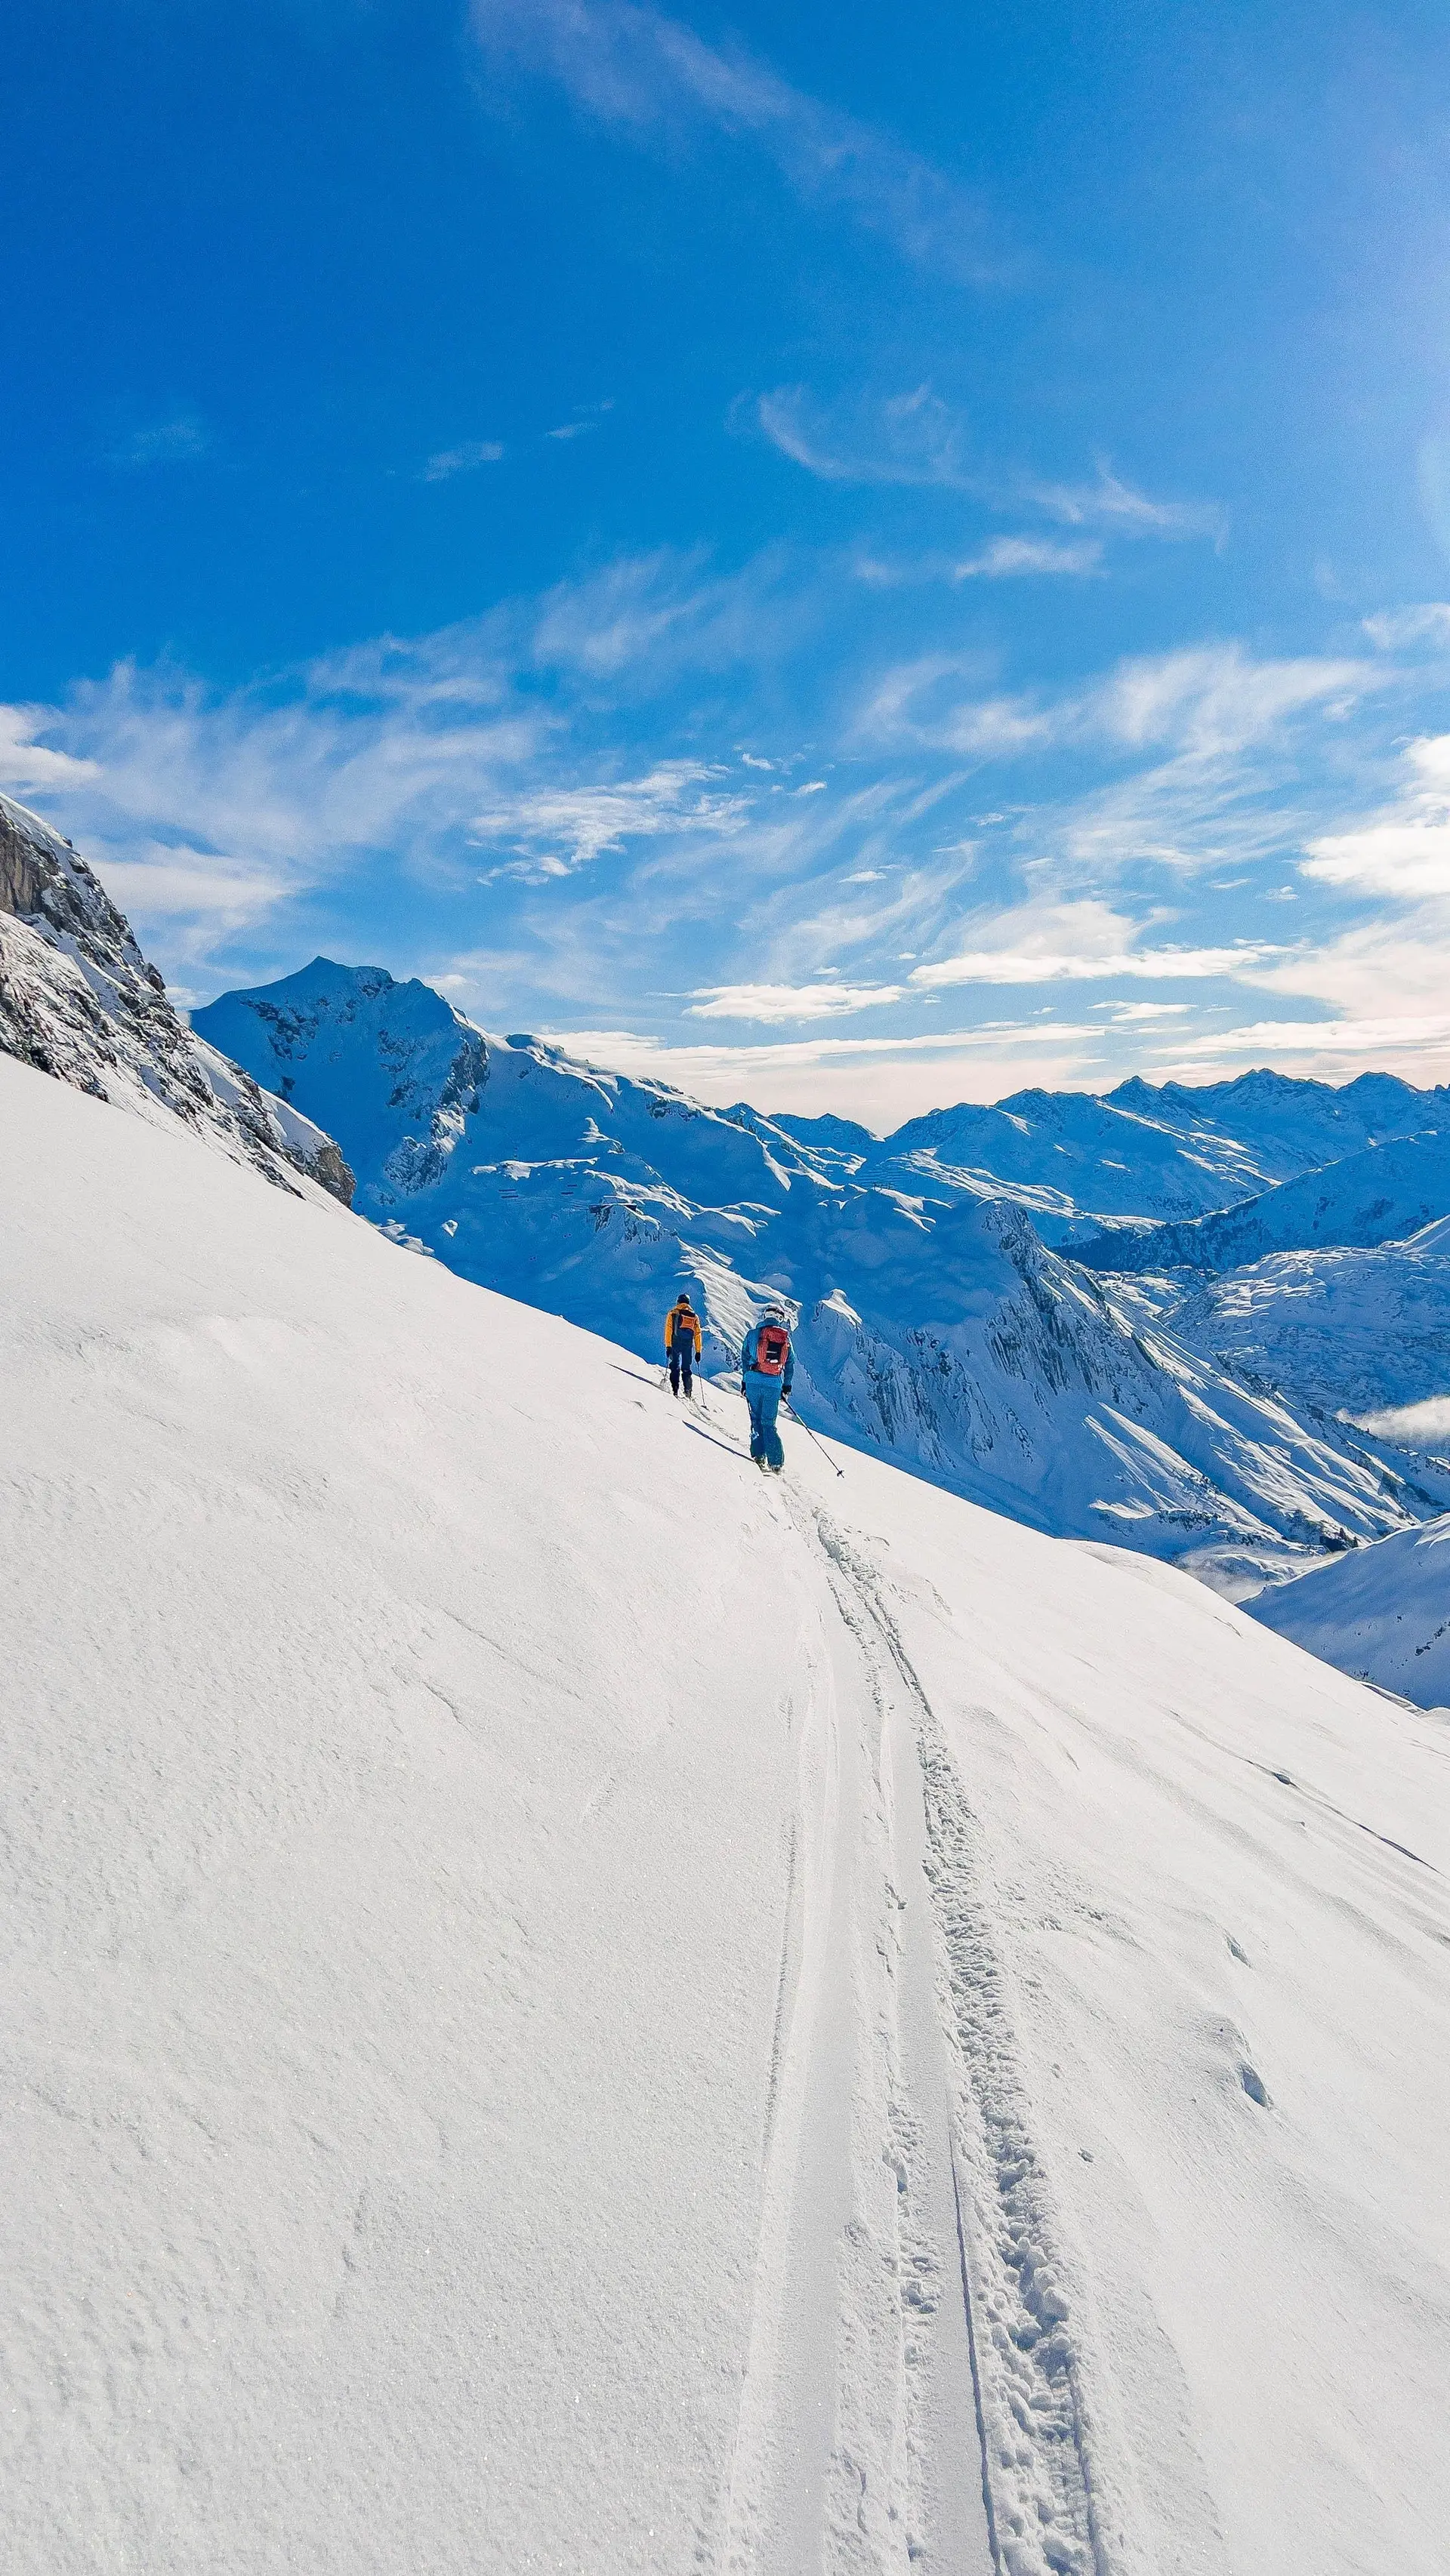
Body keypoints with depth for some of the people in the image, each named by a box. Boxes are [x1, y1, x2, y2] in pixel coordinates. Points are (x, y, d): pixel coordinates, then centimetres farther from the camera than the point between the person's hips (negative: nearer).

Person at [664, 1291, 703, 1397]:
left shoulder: (673, 1313, 6)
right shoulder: (695, 1316, 15)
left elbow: (669, 1330, -5)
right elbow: (697, 1335, 13)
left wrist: (668, 1346, -7)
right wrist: (698, 1351, 15)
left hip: (675, 1343, -3)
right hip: (688, 1345, 3)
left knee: (675, 1367, 0)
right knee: (687, 1369, 9)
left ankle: (675, 1390, -13)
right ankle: (688, 1392, -2)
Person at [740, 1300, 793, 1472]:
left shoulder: (753, 1333, 3)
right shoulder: (786, 1338, 8)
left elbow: (745, 1358, 7)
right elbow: (790, 1363, 13)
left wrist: (744, 1382, 15)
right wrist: (787, 1386, 22)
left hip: (754, 1380, -1)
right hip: (774, 1384, 1)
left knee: (756, 1418, 12)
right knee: (769, 1422, 7)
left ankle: (759, 1455, 4)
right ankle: (776, 1462, 0)